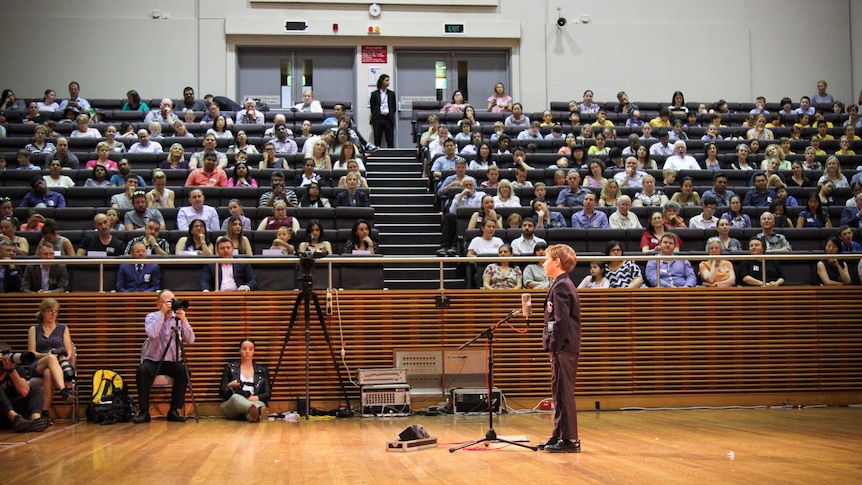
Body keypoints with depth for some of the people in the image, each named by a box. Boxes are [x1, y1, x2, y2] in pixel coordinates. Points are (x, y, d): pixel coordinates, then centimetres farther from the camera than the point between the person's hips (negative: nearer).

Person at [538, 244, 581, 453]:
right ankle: (559, 436, 22)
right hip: (565, 349, 10)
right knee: (559, 393, 15)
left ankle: (570, 440, -2)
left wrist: (555, 347, -19)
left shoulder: (561, 287, -14)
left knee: (564, 393, -6)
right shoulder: (564, 285, 17)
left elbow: (561, 321, -21)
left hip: (563, 349, -10)